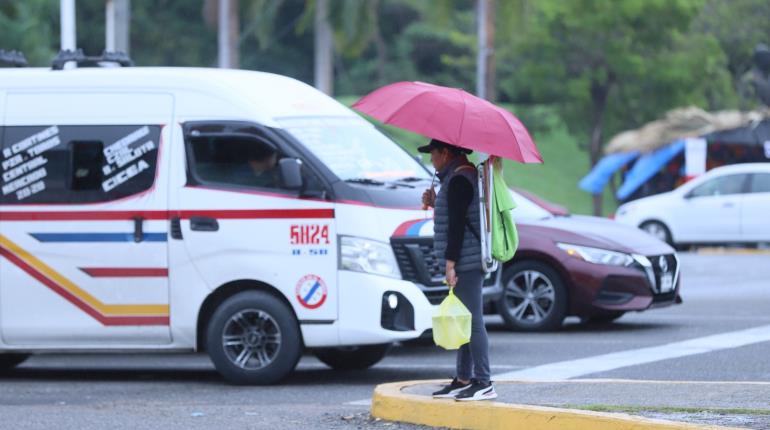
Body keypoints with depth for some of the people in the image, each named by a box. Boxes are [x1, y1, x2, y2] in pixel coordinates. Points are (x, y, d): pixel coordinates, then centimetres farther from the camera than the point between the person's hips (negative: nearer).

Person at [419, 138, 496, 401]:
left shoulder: (459, 180, -14)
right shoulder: (462, 176, 19)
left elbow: (457, 224, -20)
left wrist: (450, 263, -21)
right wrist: (435, 203, 16)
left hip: (466, 262, -11)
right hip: (467, 262, 11)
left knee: (472, 321, -10)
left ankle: (484, 383, -11)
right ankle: (464, 379, 18)